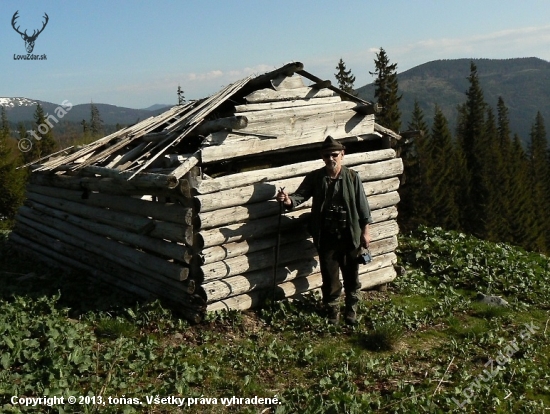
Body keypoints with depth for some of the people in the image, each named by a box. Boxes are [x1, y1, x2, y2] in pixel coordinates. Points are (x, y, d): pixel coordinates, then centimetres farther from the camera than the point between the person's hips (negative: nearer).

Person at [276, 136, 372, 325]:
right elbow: (301, 194, -10)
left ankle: (351, 309, 32)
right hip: (326, 237, 1)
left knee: (351, 274, 12)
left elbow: (362, 205, -1)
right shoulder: (315, 177, -3)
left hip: (349, 235, 0)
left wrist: (365, 230, -1)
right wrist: (289, 200, -34)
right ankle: (332, 310, 28)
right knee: (329, 276, 9)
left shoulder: (352, 177, -5)